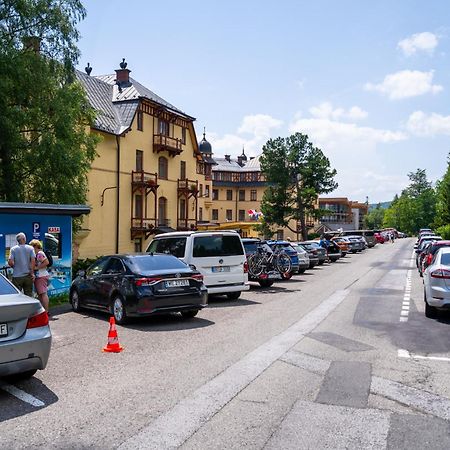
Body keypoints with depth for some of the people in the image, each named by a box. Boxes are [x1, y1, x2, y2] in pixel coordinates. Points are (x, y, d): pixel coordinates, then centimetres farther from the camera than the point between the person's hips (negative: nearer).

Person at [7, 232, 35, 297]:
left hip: (17, 276, -1)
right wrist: (32, 273, -3)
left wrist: (14, 267, 11)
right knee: (29, 295, 9)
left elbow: (10, 262, -9)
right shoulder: (30, 248, -1)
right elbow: (33, 261, -8)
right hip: (28, 275, 1)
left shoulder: (13, 249, -3)